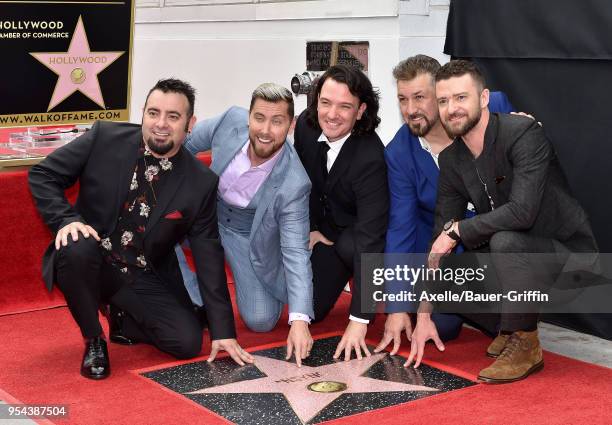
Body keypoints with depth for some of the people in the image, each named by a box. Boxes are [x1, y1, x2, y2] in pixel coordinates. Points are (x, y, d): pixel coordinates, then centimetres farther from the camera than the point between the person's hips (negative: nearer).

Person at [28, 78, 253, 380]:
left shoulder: (201, 183, -9)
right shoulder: (104, 138, -11)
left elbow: (208, 256, -4)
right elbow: (42, 175, -4)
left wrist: (223, 331, -5)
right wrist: (66, 220, -24)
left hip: (147, 280, 2)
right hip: (92, 261, -1)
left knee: (188, 341, -15)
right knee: (77, 248, -35)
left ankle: (125, 320, 19)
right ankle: (94, 338, -6)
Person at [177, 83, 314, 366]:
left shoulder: (294, 184, -33)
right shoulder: (233, 119, -25)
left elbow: (296, 252, -33)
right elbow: (188, 143, -3)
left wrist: (300, 321, -43)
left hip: (250, 238, -3)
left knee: (262, 322, -10)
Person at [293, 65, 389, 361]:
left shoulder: (370, 157, -35)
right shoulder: (306, 125, -16)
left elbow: (369, 237, -39)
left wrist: (359, 320, -43)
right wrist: (311, 228, 2)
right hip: (325, 231, 5)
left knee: (349, 246, -38)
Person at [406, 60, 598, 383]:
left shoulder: (523, 134, -22)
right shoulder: (451, 160, -1)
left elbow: (522, 212, -34)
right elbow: (439, 242, -1)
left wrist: (457, 230, -22)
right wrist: (424, 315, -5)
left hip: (569, 251, -7)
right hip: (515, 255, 7)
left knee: (505, 241, -34)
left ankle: (525, 344, -17)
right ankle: (509, 325, 14)